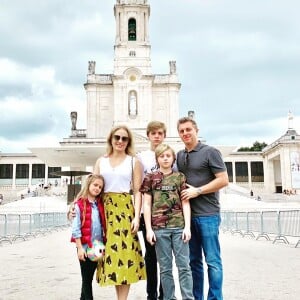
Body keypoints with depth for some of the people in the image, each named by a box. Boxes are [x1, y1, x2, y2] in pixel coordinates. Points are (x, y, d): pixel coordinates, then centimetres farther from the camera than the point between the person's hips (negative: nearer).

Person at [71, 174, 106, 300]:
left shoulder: (100, 205, 7)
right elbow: (76, 228, -11)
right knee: (86, 278, 5)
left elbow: (103, 225, 10)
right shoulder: (79, 204, -10)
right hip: (85, 246, -5)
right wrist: (80, 247, -13)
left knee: (89, 277, 16)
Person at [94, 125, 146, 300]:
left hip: (125, 210, -2)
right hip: (105, 209, 3)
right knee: (111, 252, 4)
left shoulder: (134, 161, 6)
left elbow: (137, 191, 2)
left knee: (124, 252, -5)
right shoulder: (101, 161, 12)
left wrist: (137, 217, -7)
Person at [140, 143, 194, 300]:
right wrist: (149, 229, -3)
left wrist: (187, 227, -3)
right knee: (165, 267, 7)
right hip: (159, 228, 0)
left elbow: (185, 203, 5)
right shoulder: (150, 178, 6)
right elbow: (147, 204, 4)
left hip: (179, 226, 1)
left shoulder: (180, 177, 8)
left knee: (184, 265, 3)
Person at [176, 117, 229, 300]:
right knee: (193, 261, 12)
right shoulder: (179, 156, 14)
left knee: (212, 261, -1)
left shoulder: (210, 152, -3)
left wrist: (197, 191, -13)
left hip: (207, 214, -5)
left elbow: (224, 180, -9)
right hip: (187, 215, 6)